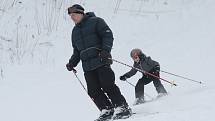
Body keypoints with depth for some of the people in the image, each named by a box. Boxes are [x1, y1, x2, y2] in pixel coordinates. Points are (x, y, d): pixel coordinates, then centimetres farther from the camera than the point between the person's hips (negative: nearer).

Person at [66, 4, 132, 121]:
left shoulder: (95, 21, 1)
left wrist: (106, 50, -21)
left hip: (101, 61, -7)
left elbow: (108, 35, -7)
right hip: (87, 66, 7)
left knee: (108, 86, -14)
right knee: (93, 91, -3)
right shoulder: (75, 31, 22)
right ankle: (107, 110, 2)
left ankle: (123, 108, -9)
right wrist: (72, 63, 12)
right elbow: (76, 51, 27)